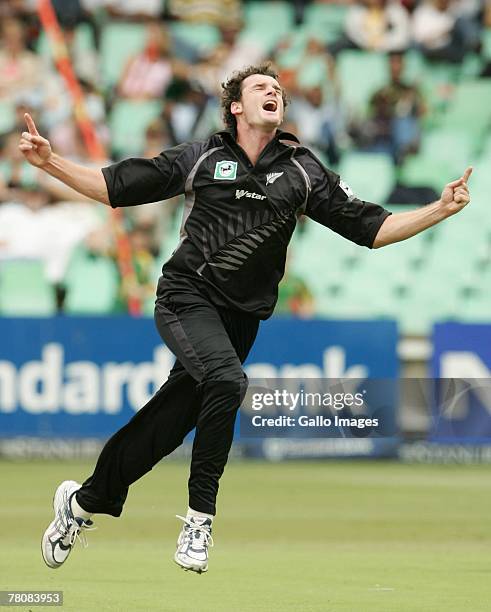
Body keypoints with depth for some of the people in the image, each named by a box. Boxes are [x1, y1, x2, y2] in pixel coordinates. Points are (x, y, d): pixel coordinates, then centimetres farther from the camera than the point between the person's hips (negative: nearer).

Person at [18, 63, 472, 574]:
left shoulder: (302, 172, 7)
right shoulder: (200, 159, 2)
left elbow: (371, 228, 6)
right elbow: (115, 187, 6)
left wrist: (440, 210, -7)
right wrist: (49, 162, -6)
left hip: (242, 316, 3)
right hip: (187, 298, -3)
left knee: (170, 421, 5)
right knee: (227, 379, -30)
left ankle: (84, 502, 23)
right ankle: (200, 515, -18)